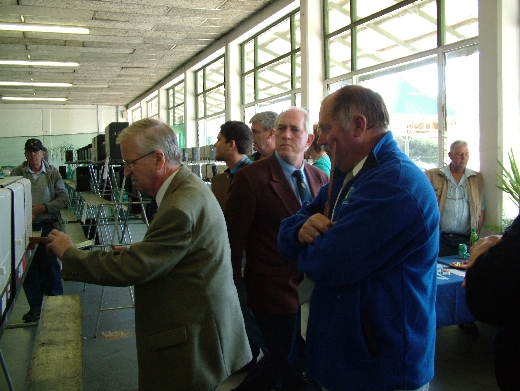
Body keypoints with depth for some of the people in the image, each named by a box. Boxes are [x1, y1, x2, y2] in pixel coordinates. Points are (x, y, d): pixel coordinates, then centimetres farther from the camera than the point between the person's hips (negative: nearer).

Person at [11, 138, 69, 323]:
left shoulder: (53, 172, 2)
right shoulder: (17, 172, 1)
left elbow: (64, 198, 0)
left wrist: (43, 207, -11)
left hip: (48, 225, 0)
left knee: (51, 264, 6)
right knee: (29, 267, 4)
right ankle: (35, 306, 17)